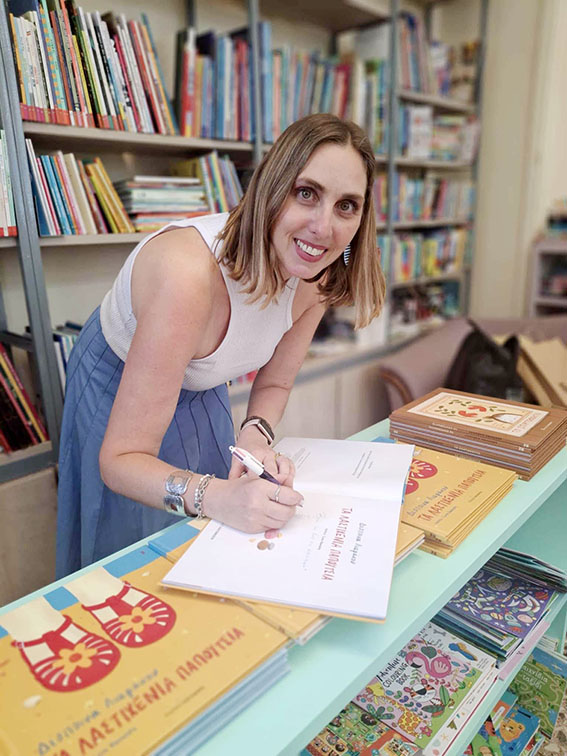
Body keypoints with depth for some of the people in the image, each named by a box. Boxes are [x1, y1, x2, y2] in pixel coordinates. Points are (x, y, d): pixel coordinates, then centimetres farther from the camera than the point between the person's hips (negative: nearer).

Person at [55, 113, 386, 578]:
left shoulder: (315, 278, -20)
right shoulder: (189, 274, -41)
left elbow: (273, 383, -4)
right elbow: (120, 460, -36)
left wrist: (255, 435, -23)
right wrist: (214, 496, -51)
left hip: (201, 393, 6)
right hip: (117, 392, -5)